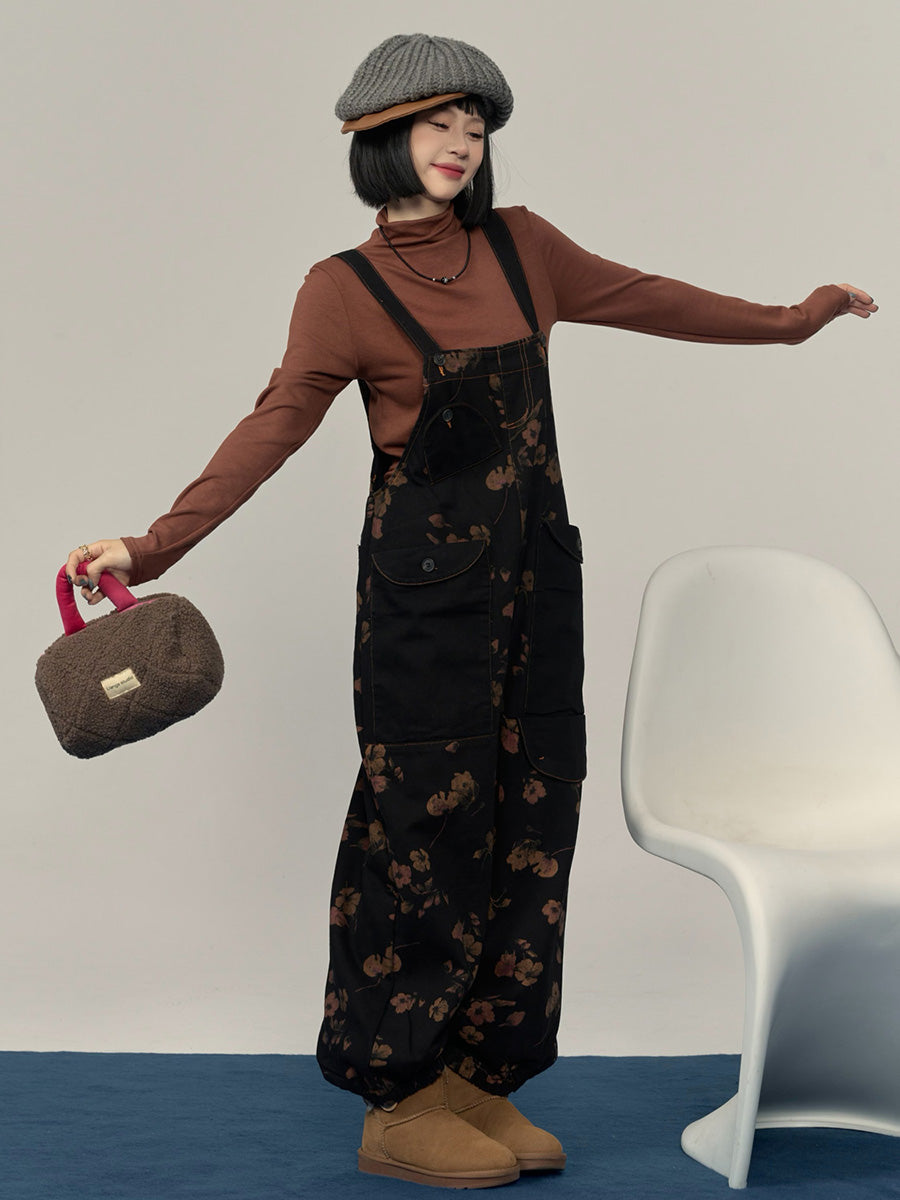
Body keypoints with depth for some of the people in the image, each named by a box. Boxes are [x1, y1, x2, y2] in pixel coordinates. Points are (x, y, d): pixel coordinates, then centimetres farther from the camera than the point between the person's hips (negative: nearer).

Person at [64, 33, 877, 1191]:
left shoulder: (519, 248, 8)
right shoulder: (344, 289, -6)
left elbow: (642, 299, 20)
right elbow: (272, 429, -11)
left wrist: (790, 320, 29)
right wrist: (150, 546, -20)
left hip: (534, 573, 6)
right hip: (426, 583, -6)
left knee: (529, 818, 6)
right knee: (431, 826, -3)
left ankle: (479, 1081, 17)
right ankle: (398, 1107, 9)